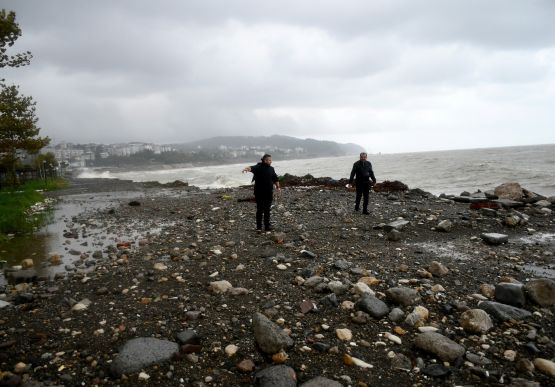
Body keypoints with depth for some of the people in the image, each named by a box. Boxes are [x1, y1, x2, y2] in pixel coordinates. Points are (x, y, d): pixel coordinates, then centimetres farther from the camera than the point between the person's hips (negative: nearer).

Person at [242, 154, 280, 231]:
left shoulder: (271, 169, 10)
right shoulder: (258, 167, -8)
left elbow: (275, 179, 22)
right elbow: (252, 168, -30)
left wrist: (278, 186, 13)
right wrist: (247, 169, -52)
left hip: (269, 193, 5)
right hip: (259, 193, -5)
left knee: (267, 210, 11)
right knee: (260, 210, 0)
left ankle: (267, 226, 21)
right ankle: (258, 227, 10)